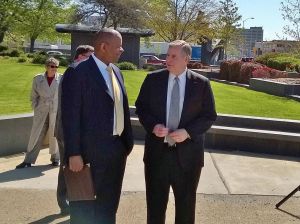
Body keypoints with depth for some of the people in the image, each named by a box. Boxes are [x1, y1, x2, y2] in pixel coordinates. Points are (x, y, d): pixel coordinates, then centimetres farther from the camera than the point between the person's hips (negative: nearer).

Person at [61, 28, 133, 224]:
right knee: (85, 207, 9)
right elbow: (70, 116, -16)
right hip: (92, 151, -7)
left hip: (117, 149, 7)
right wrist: (74, 153, -17)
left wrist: (127, 141, 12)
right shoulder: (79, 72, -14)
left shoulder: (116, 71, 10)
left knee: (109, 204, 21)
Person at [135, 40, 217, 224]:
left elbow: (210, 116, -2)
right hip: (157, 151, 1)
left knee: (186, 202, 15)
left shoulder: (201, 83, -4)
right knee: (155, 201, 13)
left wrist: (188, 132, -16)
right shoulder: (153, 79, -1)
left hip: (187, 153, 0)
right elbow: (141, 107, 6)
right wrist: (152, 125, -13)